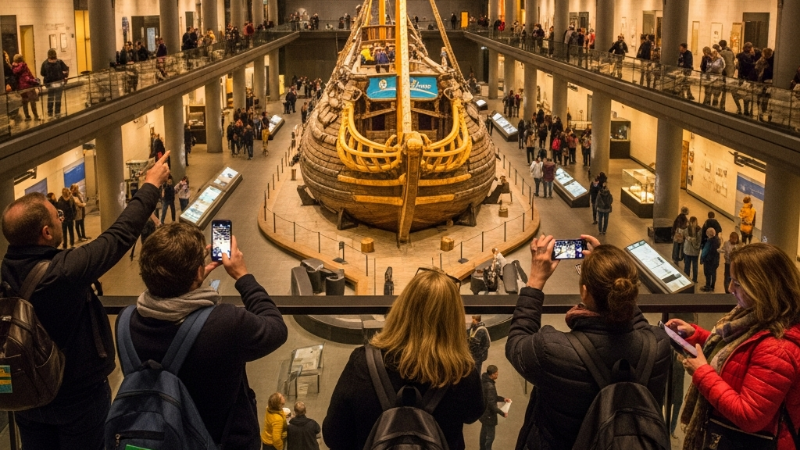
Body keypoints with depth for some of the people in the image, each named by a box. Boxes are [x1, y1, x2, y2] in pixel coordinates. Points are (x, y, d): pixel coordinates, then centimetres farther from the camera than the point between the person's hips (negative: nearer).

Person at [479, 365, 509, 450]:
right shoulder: (490, 386, -31)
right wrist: (503, 413, -19)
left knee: (484, 432, 24)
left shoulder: (484, 381, -1)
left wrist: (503, 399, 6)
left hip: (483, 412, 10)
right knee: (490, 436, 4)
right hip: (489, 414, -10)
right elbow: (492, 404, -28)